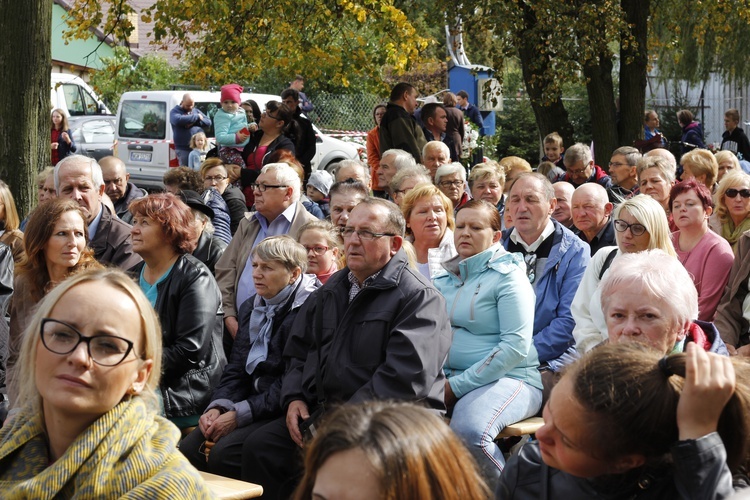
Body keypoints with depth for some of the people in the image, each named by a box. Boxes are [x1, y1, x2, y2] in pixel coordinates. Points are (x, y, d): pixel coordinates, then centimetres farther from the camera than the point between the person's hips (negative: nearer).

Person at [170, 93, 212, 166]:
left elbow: (208, 122, 7)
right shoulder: (174, 111, 1)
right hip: (183, 149, -4)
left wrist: (194, 122, -11)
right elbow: (178, 120, -23)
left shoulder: (196, 111, 16)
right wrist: (196, 117, -14)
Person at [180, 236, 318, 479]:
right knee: (187, 449, -13)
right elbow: (236, 368, 15)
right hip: (252, 402, 8)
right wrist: (217, 406, -4)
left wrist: (239, 414, -17)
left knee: (223, 454, -26)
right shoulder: (251, 307, 17)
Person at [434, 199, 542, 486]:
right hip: (451, 377, 6)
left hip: (507, 377, -6)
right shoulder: (447, 277, 15)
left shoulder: (507, 276, -4)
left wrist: (458, 386, -16)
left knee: (468, 429, -35)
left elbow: (516, 346, -14)